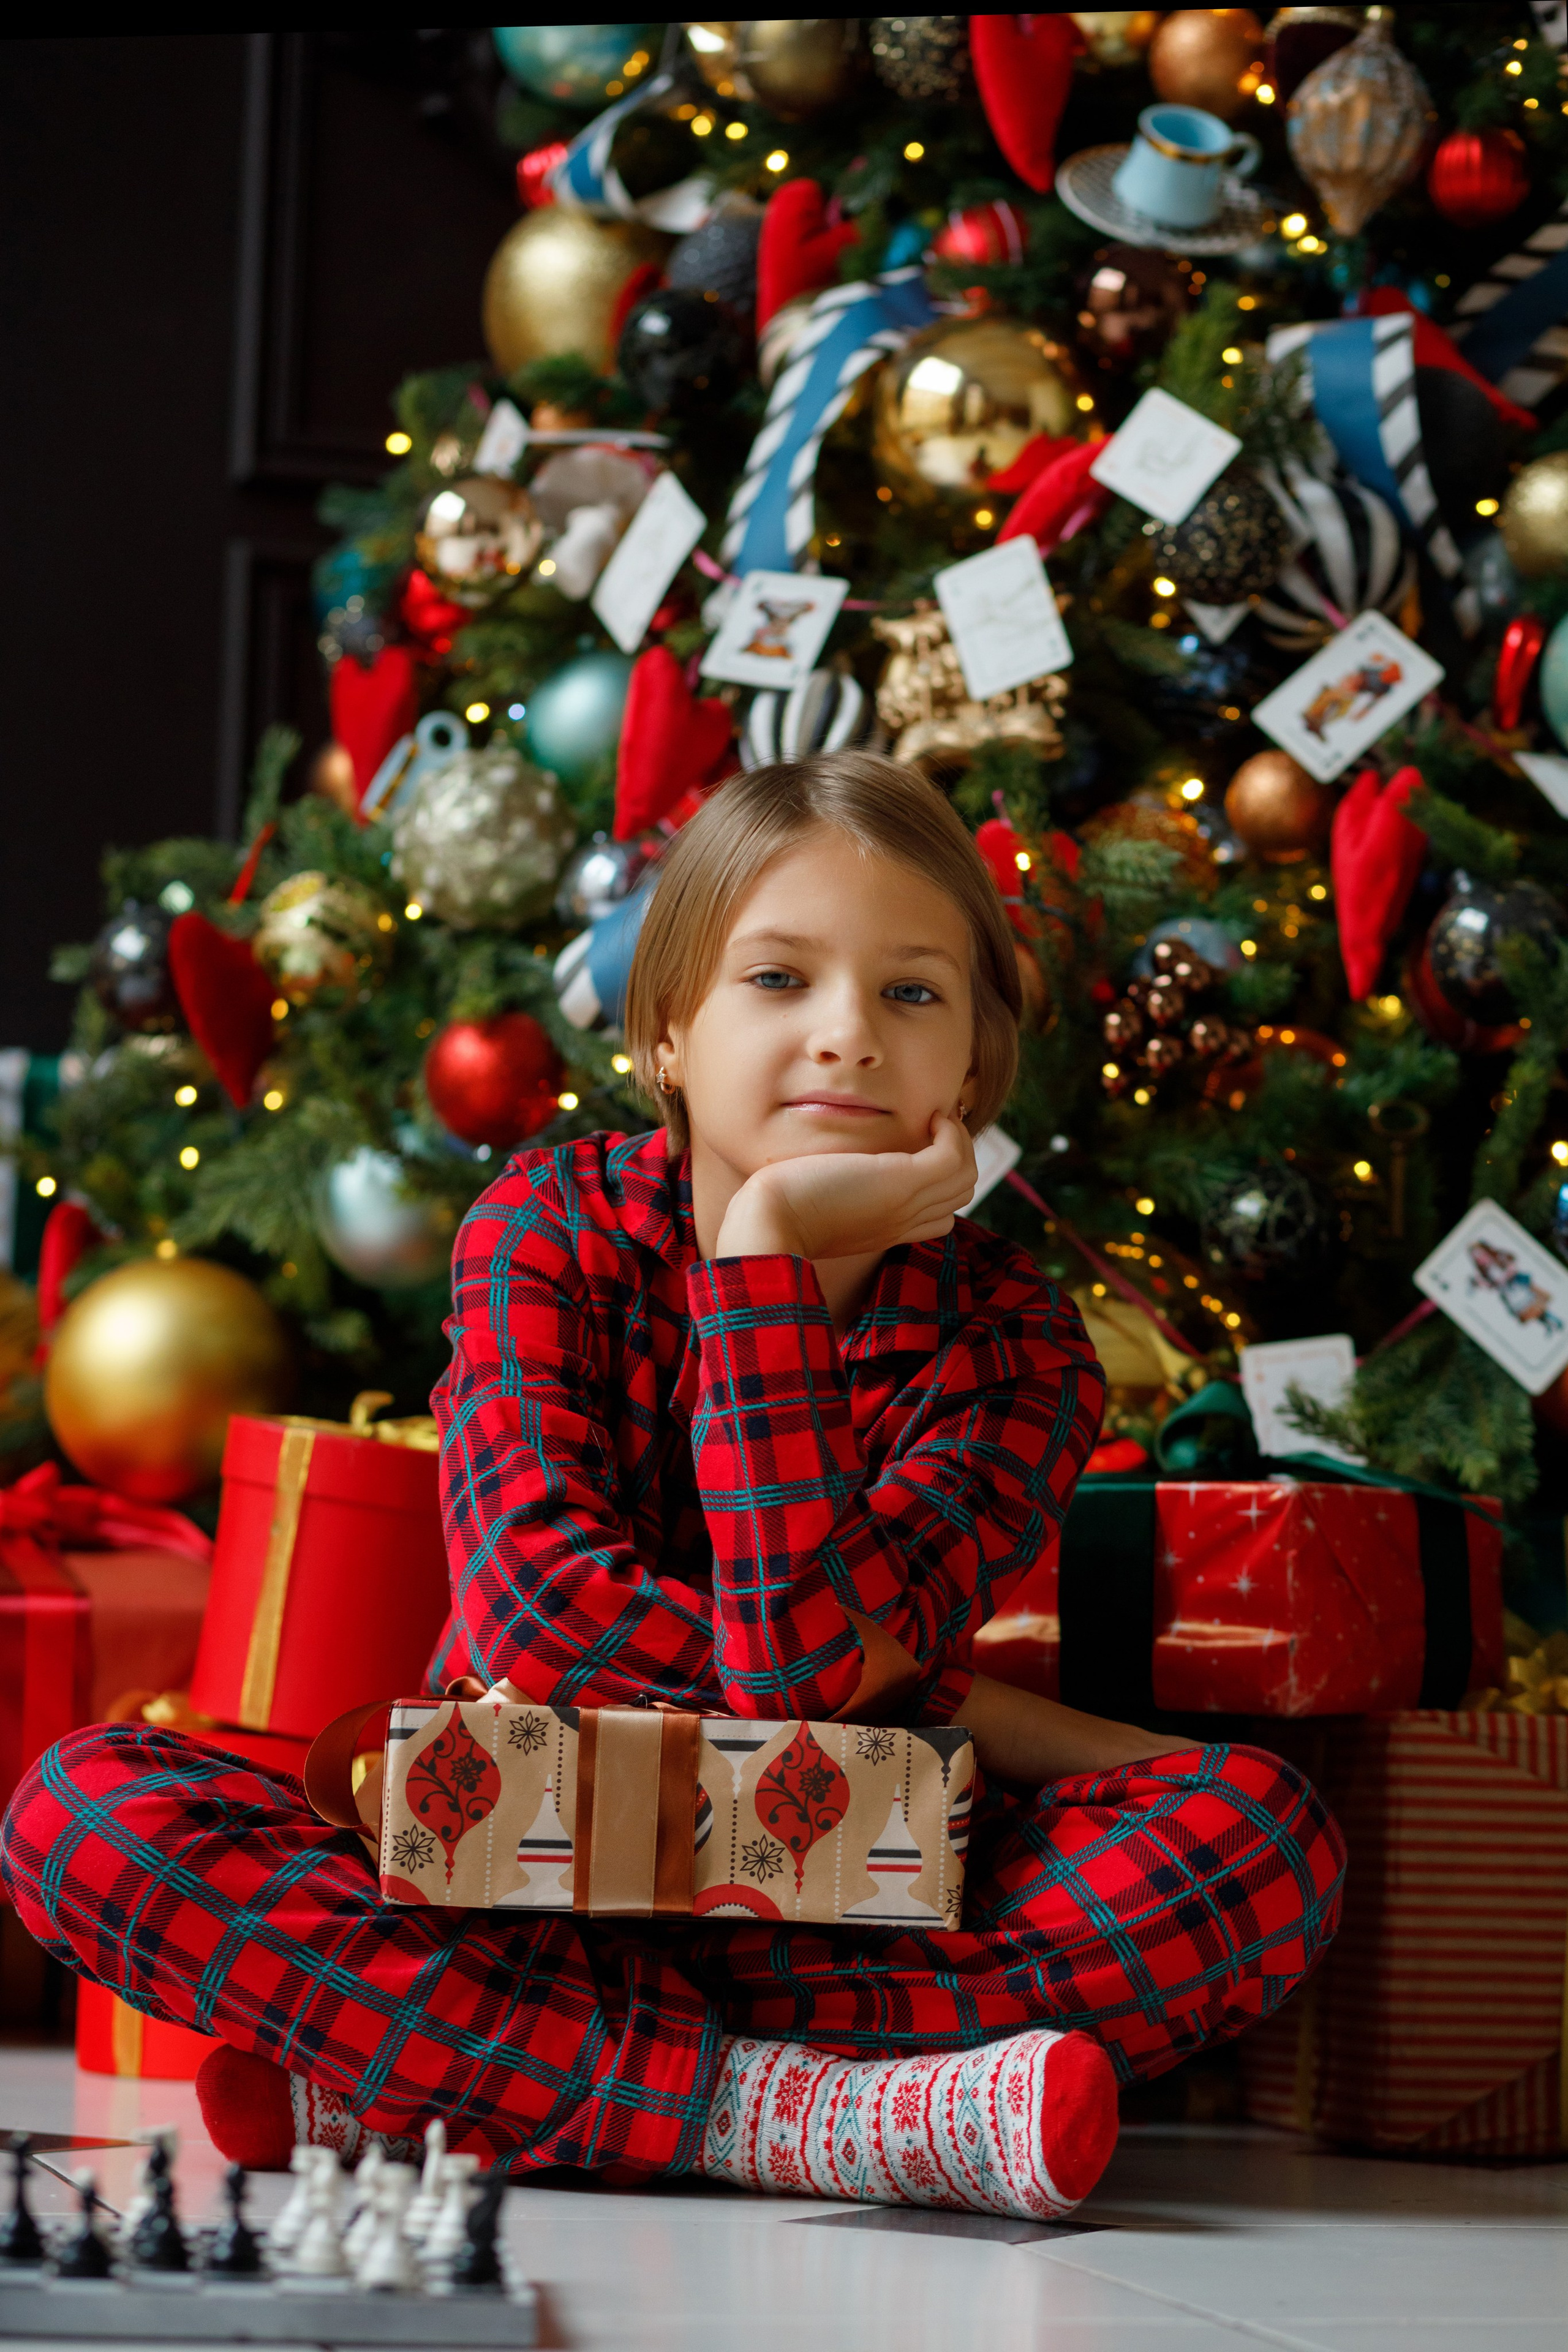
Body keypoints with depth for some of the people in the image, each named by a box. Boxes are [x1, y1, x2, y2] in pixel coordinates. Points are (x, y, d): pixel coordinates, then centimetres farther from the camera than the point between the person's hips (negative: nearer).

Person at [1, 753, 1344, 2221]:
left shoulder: (1013, 1349, -6)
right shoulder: (553, 1226, -3)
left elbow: (801, 1659, -24)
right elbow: (531, 1605, -18)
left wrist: (764, 1244, -22)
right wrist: (963, 1708, -16)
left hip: (827, 1910, 1)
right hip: (503, 1877, 0)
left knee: (1260, 1832, -25)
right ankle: (791, 2114, -32)